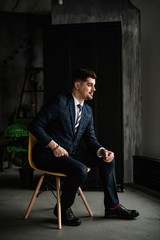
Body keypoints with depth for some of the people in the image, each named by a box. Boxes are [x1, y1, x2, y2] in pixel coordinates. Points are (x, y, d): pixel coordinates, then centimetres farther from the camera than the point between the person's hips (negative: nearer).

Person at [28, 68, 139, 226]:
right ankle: (63, 209, -5)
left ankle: (112, 206, 8)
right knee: (80, 170, -32)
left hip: (71, 153, 8)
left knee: (107, 159, -3)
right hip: (48, 154, -8)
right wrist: (55, 146, -22)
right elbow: (34, 125, -16)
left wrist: (102, 151, -13)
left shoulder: (88, 111, 10)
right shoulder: (60, 102, -14)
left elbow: (90, 139, 9)